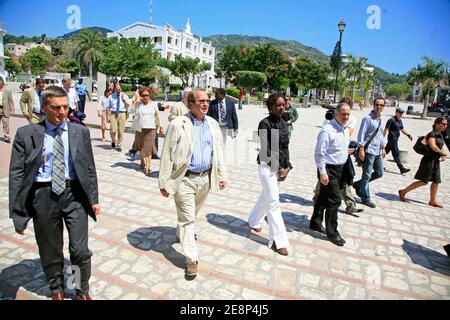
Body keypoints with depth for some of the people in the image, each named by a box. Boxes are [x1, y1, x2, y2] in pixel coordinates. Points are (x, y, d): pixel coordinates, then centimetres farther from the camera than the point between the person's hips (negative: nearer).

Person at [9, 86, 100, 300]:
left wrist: (93, 199, 4)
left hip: (74, 194, 0)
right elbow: (16, 173, -3)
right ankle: (56, 289, 43)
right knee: (50, 251, 17)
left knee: (80, 251, 3)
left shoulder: (80, 132, 1)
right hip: (43, 195, 0)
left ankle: (82, 291, 30)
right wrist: (17, 211, -5)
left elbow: (89, 168, 5)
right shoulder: (26, 134, -3)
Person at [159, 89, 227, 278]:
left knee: (193, 213, 24)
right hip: (185, 179, -5)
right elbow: (167, 155, -10)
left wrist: (222, 175, 9)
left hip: (205, 178, 5)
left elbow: (218, 152, 11)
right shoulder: (178, 124, -11)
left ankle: (181, 233, 53)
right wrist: (164, 182, -9)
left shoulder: (213, 124, 4)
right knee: (187, 218, 2)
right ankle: (192, 259, 14)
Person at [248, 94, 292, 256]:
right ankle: (278, 241, 1)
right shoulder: (265, 123, -13)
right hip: (267, 166, -7)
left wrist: (286, 167, 1)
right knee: (274, 201, -6)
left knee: (266, 196, 21)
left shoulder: (283, 123, 9)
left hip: (280, 166, 8)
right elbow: (266, 150, -15)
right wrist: (278, 169, -14)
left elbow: (286, 147, 10)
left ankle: (254, 221, 43)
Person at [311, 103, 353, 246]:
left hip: (339, 168, 9)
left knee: (324, 197, 18)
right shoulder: (327, 130, -19)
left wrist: (347, 151, 7)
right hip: (328, 169, -9)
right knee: (335, 200, -5)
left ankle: (315, 223, 34)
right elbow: (319, 153, -21)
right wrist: (322, 172, -22)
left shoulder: (345, 129, 9)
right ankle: (332, 232, 10)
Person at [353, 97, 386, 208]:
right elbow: (361, 134, -14)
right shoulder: (367, 118, -10)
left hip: (378, 151, 8)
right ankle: (366, 198, 12)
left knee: (380, 173, 13)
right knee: (367, 175, 1)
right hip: (369, 151, -8)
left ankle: (358, 184, 26)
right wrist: (361, 149, -19)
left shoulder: (381, 120, 14)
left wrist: (383, 148, 21)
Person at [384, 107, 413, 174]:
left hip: (395, 139, 9)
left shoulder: (400, 121, 13)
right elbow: (386, 129, -14)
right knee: (396, 153, -7)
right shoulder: (391, 120, -13)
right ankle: (401, 168, -5)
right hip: (392, 139, -9)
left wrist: (408, 135, 7)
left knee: (386, 151, 15)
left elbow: (402, 129, 21)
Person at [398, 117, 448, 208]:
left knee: (436, 182, 11)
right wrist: (443, 153, -14)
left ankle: (433, 201, 21)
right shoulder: (432, 134, -13)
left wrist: (443, 155, 10)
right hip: (429, 160, -9)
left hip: (436, 161, 9)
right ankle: (403, 192, 2)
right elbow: (433, 146, -28)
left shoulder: (440, 135, 14)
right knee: (423, 182, -7)